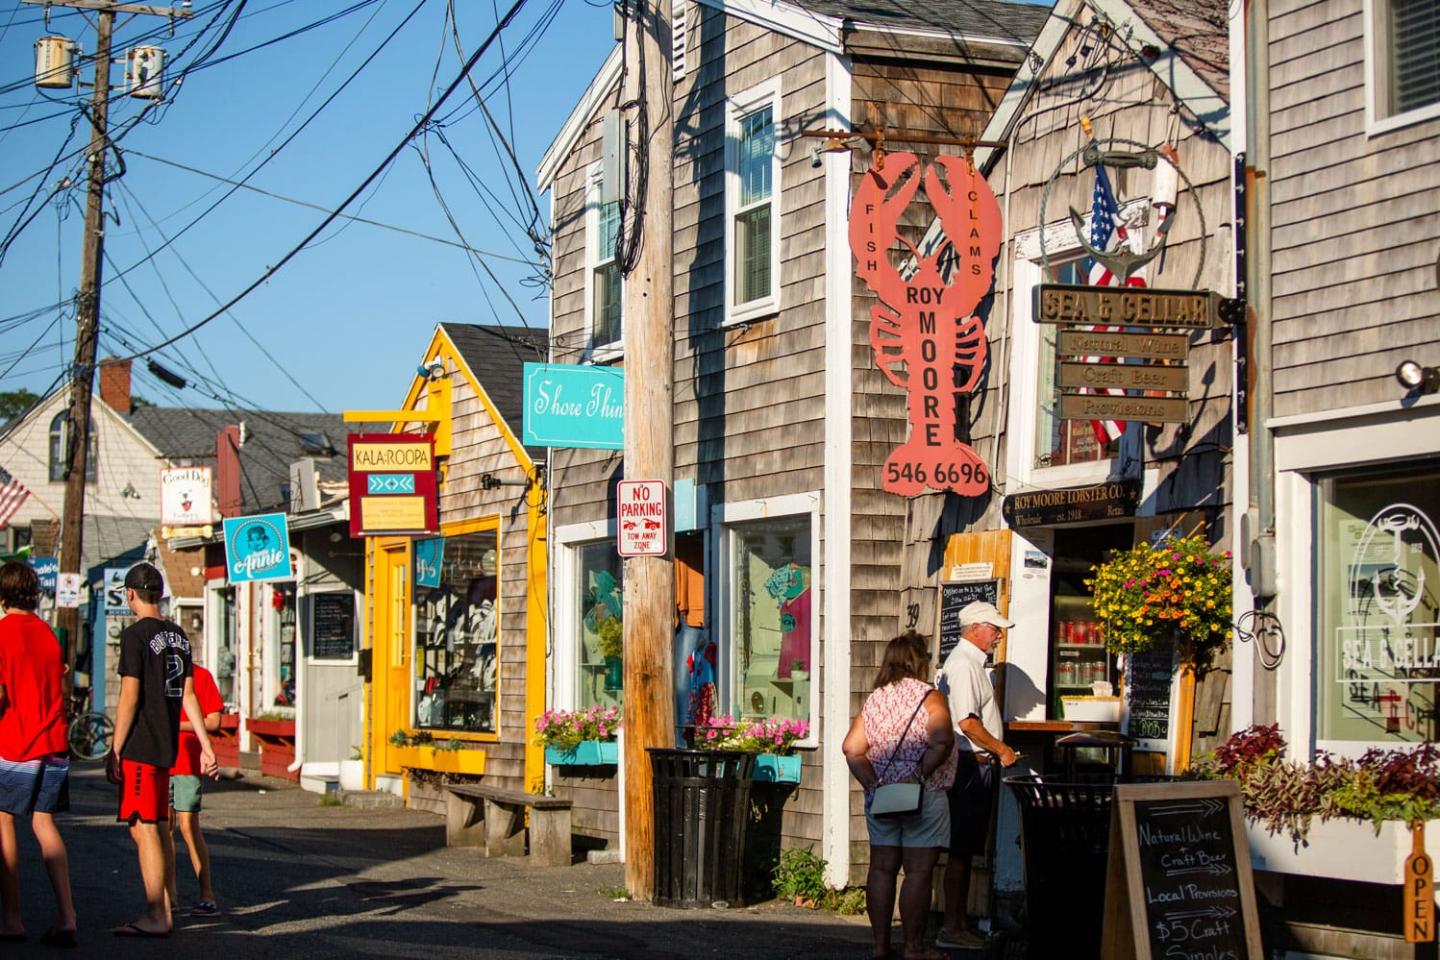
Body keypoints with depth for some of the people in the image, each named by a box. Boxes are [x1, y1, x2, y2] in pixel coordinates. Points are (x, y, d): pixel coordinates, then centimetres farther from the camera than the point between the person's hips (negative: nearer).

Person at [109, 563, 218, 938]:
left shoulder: (136, 635, -10)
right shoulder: (179, 635, 12)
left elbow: (129, 698, -14)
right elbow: (188, 695, 12)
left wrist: (115, 752, -10)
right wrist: (206, 746, 12)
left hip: (140, 748, -8)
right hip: (166, 749, 8)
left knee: (143, 830, -6)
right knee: (157, 830, 13)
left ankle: (155, 918, -6)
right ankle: (164, 911, 17)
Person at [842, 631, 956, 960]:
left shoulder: (873, 700, 8)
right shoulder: (929, 697, -7)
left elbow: (851, 748, 1)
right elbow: (942, 742, -21)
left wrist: (872, 782, -1)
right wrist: (919, 774, -17)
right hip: (922, 798, -6)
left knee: (882, 868, 10)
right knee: (918, 871, -1)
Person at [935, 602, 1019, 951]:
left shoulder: (972, 662, 18)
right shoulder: (963, 664, -15)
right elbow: (967, 722, -22)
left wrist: (997, 750, 17)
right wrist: (1001, 750, -12)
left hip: (976, 765, 10)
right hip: (969, 764, -10)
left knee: (966, 849, 13)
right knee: (960, 850, -7)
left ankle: (960, 924, 18)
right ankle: (952, 929, -5)